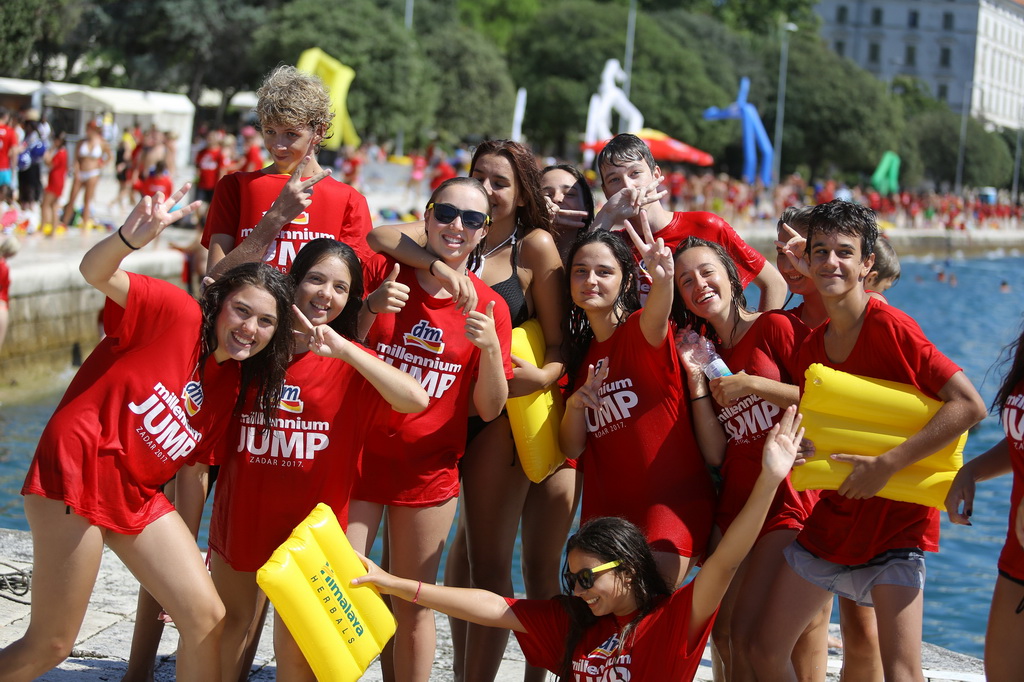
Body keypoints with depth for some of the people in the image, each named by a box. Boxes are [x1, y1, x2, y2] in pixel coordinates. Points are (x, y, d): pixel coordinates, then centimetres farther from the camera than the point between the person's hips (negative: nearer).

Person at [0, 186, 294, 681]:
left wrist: (190, 546, 12)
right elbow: (96, 272, -20)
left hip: (137, 496, 8)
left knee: (207, 616, 3)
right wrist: (131, 238, -42)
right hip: (80, 470, -8)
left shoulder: (234, 384, 12)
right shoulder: (178, 314, -8)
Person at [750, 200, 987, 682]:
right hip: (831, 518, 7)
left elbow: (970, 406, -22)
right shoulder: (811, 346, 6)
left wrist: (886, 465, -23)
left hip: (896, 520, -7)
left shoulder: (891, 326, -16)